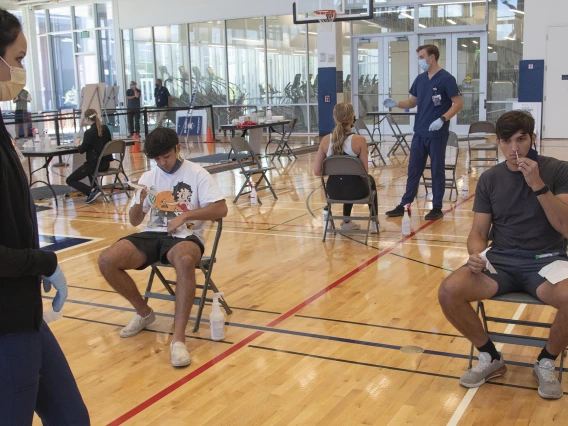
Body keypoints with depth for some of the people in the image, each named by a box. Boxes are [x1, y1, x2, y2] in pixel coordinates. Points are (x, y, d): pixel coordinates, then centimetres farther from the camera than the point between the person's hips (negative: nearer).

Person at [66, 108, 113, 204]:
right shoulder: (105, 128, 6)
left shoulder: (89, 132, -15)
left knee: (70, 180, 4)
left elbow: (82, 150, -12)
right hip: (106, 163, 8)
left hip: (95, 164, -8)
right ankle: (94, 190, 30)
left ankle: (92, 191, -16)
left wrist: (79, 145, 10)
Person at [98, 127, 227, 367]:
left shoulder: (197, 174, 0)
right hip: (153, 234, 5)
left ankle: (178, 338, -39)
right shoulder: (148, 178, 13)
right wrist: (139, 202, -9)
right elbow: (134, 221, 13)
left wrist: (185, 215, -19)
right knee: (106, 261, -19)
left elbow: (220, 209, -9)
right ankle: (144, 313, 6)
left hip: (185, 236, -5)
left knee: (184, 260, -42)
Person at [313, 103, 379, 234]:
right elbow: (365, 172, -11)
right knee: (370, 180, 35)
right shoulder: (359, 140, -16)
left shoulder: (326, 140, -7)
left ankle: (346, 222, 49)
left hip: (334, 191, 3)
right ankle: (374, 223, 38)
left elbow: (317, 171, -6)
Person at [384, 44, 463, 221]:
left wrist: (442, 119, -23)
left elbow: (458, 103, -12)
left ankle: (437, 208, 13)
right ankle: (404, 205, 16)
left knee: (437, 171, 4)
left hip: (437, 134, -6)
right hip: (419, 133, 6)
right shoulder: (420, 79, 10)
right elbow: (412, 102, 18)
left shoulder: (446, 78, -10)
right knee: (413, 170, 9)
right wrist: (396, 103, -1)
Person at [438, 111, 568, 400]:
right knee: (449, 291, -25)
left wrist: (539, 185, -21)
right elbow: (479, 232, 7)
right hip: (500, 260, 2)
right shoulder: (490, 179, 7)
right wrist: (476, 255, -16)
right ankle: (490, 357, 3)